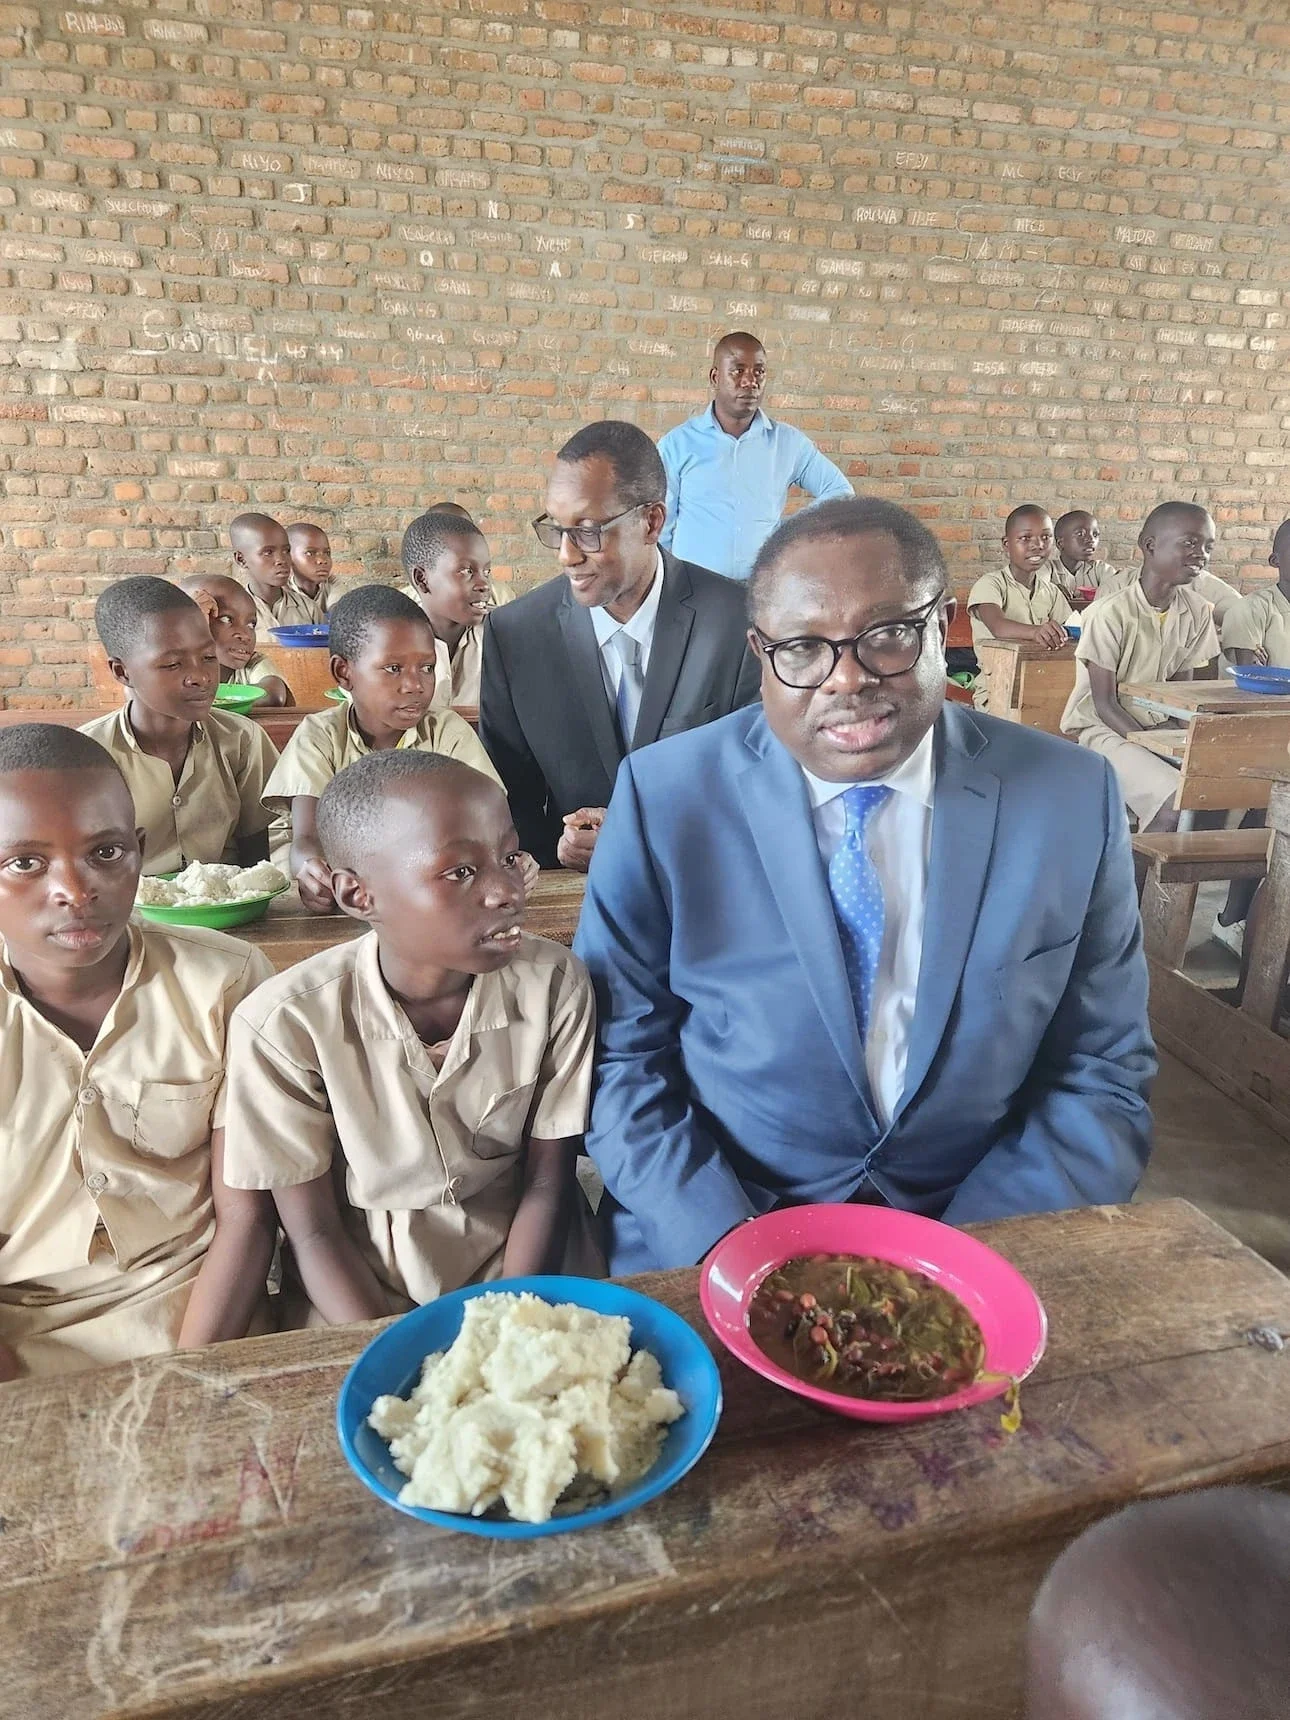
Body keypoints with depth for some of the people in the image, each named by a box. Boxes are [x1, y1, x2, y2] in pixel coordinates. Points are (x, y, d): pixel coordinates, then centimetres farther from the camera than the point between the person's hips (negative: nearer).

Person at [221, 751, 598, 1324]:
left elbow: (546, 1185, -3)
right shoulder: (286, 1024, -17)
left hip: (518, 1283, 1)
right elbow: (313, 1232, -7)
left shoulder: (554, 985, -12)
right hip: (363, 1303, -1)